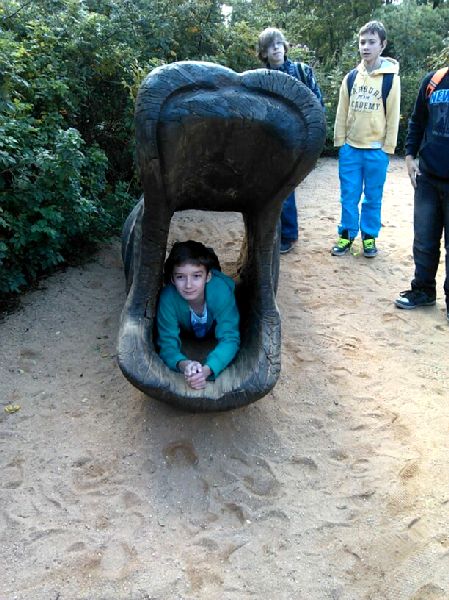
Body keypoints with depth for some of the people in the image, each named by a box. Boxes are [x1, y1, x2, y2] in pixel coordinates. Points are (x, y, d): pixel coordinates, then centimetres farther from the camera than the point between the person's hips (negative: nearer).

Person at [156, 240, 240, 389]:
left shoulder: (222, 292, -45)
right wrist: (182, 364, -62)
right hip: (187, 331, 0)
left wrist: (207, 369, -62)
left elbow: (229, 338, -44)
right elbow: (168, 342, -38)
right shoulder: (168, 298, -42)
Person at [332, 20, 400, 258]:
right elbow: (342, 113, 9)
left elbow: (393, 116, -3)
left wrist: (387, 149, -6)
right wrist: (339, 143, 6)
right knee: (349, 196, 6)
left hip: (376, 150, -2)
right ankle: (347, 235, 17)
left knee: (373, 198, 6)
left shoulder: (391, 78, -3)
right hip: (350, 148, 3)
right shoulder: (351, 77, 6)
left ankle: (369, 237, 19)